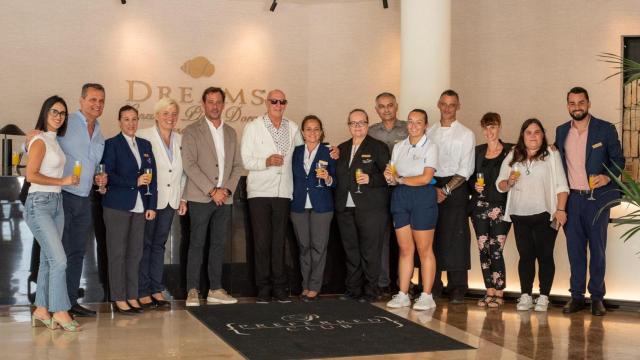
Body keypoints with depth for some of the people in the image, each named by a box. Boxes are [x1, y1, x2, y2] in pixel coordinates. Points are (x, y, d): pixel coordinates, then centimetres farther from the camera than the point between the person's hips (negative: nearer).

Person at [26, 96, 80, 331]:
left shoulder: (54, 140, 14)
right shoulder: (40, 141, -10)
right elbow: (31, 175, -17)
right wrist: (63, 181, -12)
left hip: (56, 203, 8)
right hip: (39, 204, -8)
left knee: (48, 260, 9)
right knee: (59, 260, -12)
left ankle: (41, 311, 15)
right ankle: (60, 312, -4)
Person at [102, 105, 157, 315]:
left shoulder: (145, 145, 16)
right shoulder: (111, 144, 1)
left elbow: (152, 176, 13)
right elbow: (108, 175, -7)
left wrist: (152, 205, 6)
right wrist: (134, 182, -14)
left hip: (139, 207, 5)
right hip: (117, 205, -5)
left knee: (135, 253, 6)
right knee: (117, 253, -1)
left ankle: (132, 297, 12)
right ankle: (119, 299, 3)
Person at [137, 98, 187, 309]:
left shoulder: (180, 140, 10)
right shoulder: (144, 137, -8)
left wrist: (183, 198, 12)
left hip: (170, 201, 5)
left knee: (159, 244, 12)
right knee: (145, 245, 2)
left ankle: (156, 289, 19)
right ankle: (142, 292, 9)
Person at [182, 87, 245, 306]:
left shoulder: (231, 133, 15)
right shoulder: (192, 131, -1)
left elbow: (237, 166, 14)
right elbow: (189, 165, -10)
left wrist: (227, 189, -3)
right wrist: (212, 191, -14)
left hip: (224, 198, 5)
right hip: (200, 198, -5)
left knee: (219, 245, 8)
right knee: (197, 244, -3)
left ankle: (215, 290, 14)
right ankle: (192, 291, 2)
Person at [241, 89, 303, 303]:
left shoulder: (292, 128, 11)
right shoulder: (253, 127, 2)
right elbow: (246, 161, -3)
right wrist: (266, 162, -19)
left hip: (283, 191, 3)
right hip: (259, 191, -3)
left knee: (279, 241, 6)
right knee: (261, 241, -2)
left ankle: (279, 287, 12)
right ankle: (263, 288, 5)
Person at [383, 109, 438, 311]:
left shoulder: (430, 147, -1)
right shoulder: (398, 147, 15)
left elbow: (426, 178, -12)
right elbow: (393, 176, 13)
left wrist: (399, 179, -8)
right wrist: (390, 177, -10)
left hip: (423, 197, -4)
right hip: (400, 198, 5)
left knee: (424, 249, -2)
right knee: (405, 249, 5)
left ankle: (426, 296, 3)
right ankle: (403, 294, 9)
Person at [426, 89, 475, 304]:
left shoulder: (466, 135, 3)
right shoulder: (429, 133, 13)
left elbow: (466, 170, -4)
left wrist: (446, 189, -11)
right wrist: (434, 188, -5)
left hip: (455, 188, -3)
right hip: (431, 187, 3)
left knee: (456, 238, -6)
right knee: (432, 237, 3)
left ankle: (457, 289, 1)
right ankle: (433, 287, 12)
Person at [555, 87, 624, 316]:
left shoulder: (605, 129, -1)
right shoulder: (561, 131, 10)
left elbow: (618, 159, 2)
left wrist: (608, 177, -18)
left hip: (597, 197, -3)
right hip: (571, 198, 3)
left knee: (597, 248, 4)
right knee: (574, 249, 7)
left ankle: (597, 297, 12)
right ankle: (577, 296, 15)